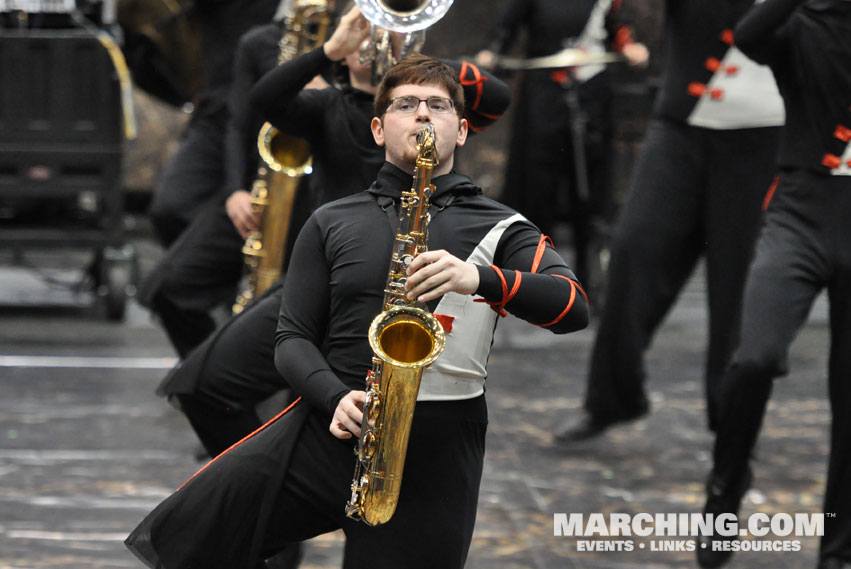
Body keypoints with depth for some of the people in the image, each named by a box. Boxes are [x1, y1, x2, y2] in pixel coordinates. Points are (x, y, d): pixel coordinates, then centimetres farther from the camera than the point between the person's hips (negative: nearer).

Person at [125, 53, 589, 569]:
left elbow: (574, 309, -10)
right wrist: (335, 398, -12)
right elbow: (293, 337, 10)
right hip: (327, 431, 2)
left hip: (436, 461, -2)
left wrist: (482, 279, -28)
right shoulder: (331, 224, 13)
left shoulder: (499, 228, 6)